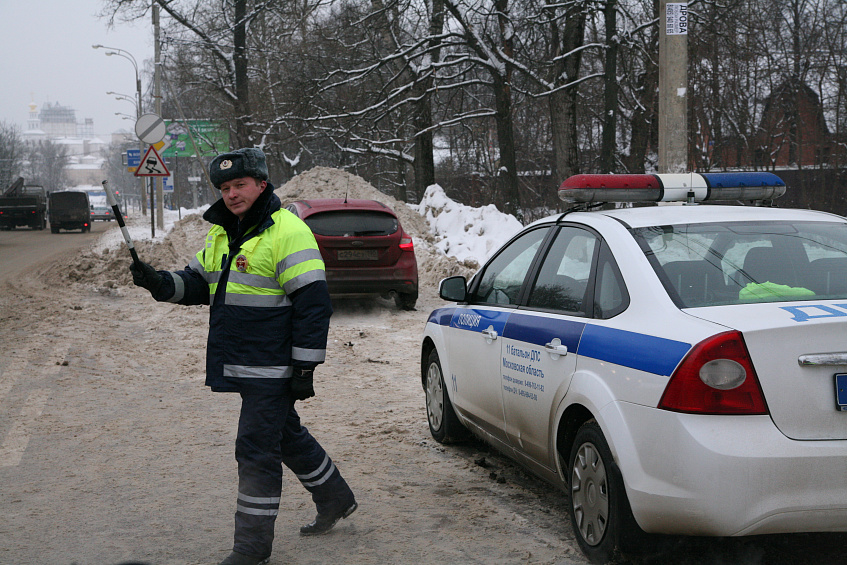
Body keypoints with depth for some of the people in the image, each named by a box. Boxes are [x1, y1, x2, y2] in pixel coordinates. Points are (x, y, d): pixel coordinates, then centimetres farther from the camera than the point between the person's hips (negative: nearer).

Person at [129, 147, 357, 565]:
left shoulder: (287, 232, -15)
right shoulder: (223, 234, 13)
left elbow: (312, 303, -18)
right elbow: (198, 283, 19)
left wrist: (304, 368, -19)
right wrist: (161, 283, -3)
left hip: (272, 369, -9)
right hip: (242, 368, 9)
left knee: (256, 450, -5)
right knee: (288, 436, 21)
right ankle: (335, 499, 40)